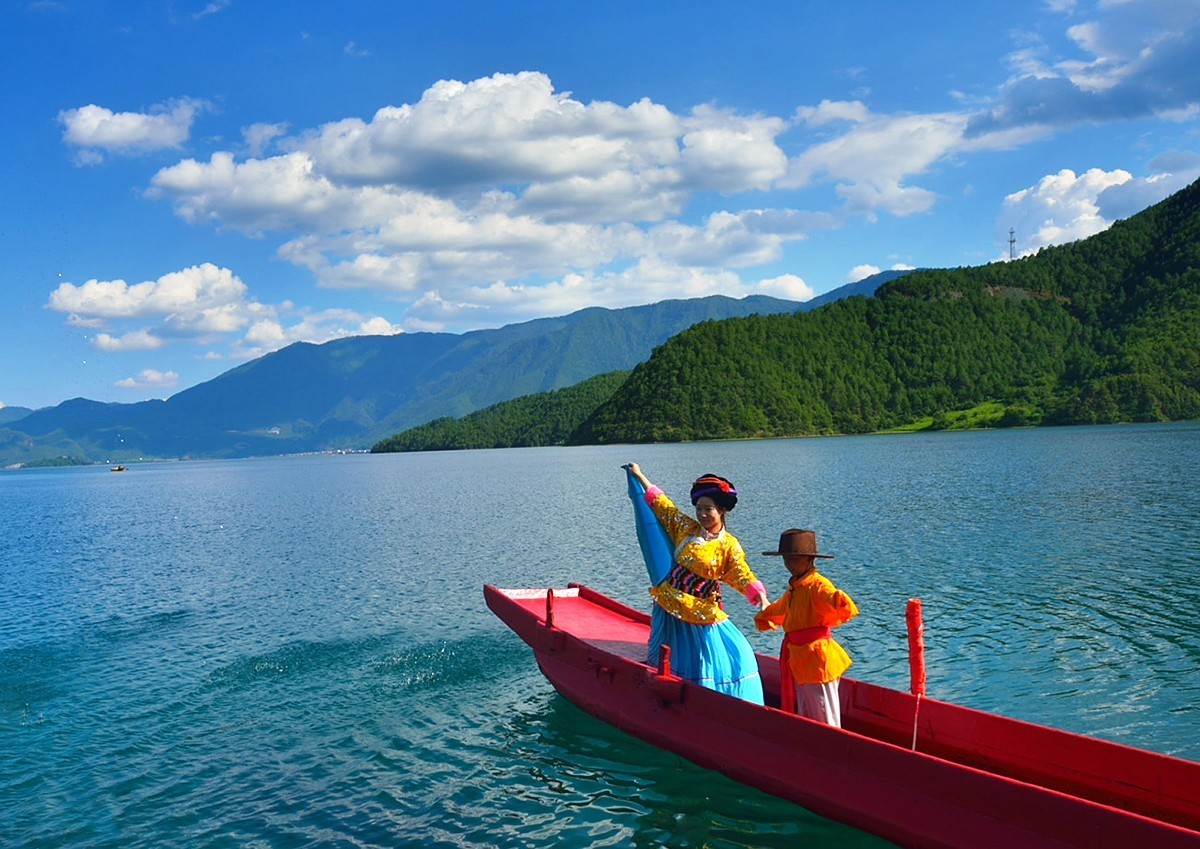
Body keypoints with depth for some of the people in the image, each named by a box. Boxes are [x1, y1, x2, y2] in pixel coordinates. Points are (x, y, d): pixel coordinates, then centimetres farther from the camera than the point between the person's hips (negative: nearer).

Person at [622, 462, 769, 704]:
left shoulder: (729, 545, -7)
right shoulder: (686, 528, 0)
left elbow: (743, 575, -18)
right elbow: (662, 505, 10)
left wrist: (761, 597, -37)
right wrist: (639, 476, 16)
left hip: (702, 613, -2)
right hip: (669, 606, 2)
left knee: (734, 655, -9)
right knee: (670, 665, 11)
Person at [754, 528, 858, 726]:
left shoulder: (817, 585, -17)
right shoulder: (794, 588, 12)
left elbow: (848, 608, -34)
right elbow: (778, 610, 35)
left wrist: (825, 623, -21)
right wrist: (763, 618, 23)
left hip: (817, 658, -9)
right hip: (799, 661, 9)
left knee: (826, 720, 1)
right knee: (805, 722, 20)